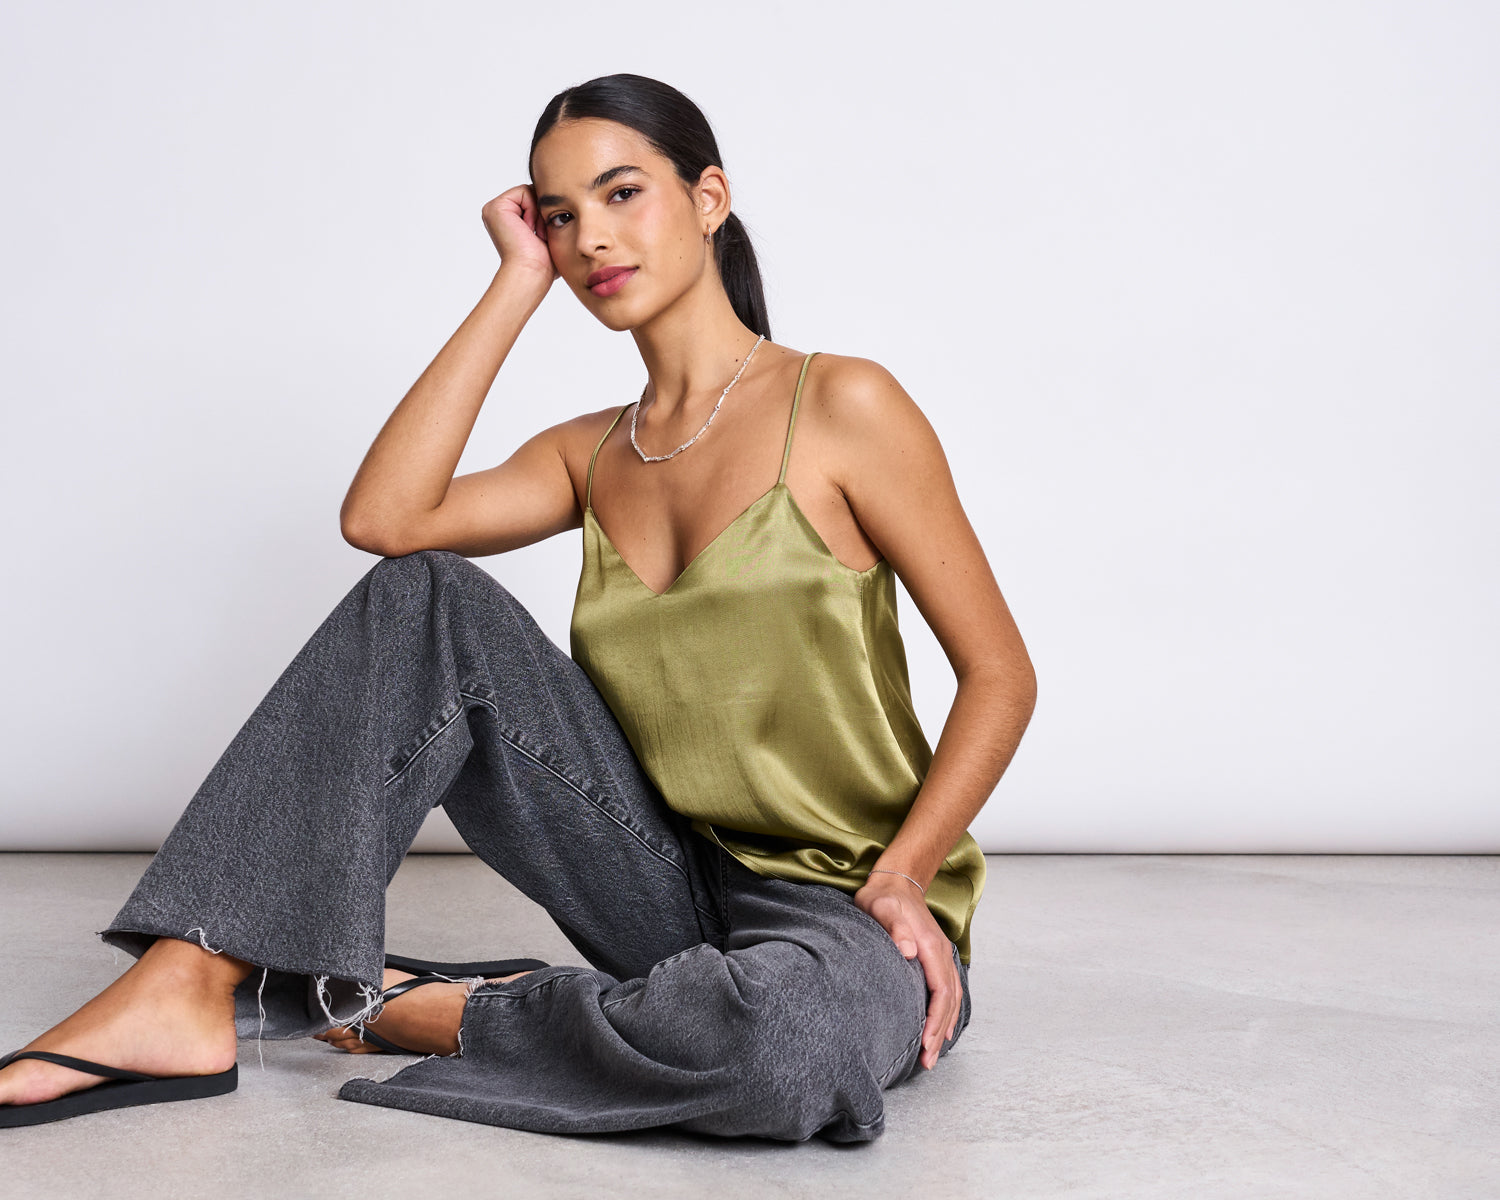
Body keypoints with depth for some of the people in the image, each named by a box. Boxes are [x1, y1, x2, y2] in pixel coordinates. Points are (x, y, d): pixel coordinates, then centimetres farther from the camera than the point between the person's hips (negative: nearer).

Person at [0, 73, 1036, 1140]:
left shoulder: (840, 406, -6)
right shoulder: (592, 457, 10)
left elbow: (1000, 673, -6)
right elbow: (382, 516, -9)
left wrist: (898, 877, -19)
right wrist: (519, 282, -3)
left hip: (844, 909, -4)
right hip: (676, 880, 4)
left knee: (786, 1036, -42)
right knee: (427, 599, -12)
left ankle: (408, 1010, -17)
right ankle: (184, 991, -17)